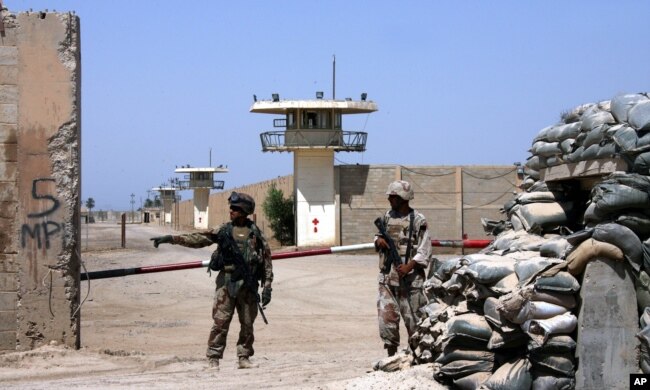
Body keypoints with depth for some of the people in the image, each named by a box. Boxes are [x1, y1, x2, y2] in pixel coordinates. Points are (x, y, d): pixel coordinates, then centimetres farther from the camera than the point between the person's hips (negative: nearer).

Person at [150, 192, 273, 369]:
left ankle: (244, 358, 18)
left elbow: (267, 261, 5)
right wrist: (170, 239, -7)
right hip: (226, 283, 0)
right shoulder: (223, 231, 5)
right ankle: (213, 359, 0)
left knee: (247, 324, 6)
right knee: (220, 322, -5)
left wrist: (267, 287, -2)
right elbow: (197, 239, 1)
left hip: (248, 285, 1)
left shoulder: (256, 234, 4)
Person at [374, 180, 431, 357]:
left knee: (412, 316, 2)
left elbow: (424, 251, -10)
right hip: (387, 276, 5)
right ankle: (391, 354, 11)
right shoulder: (388, 216, 10)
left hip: (409, 277, -5)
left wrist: (409, 266, -23)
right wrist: (379, 240, -2)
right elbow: (378, 236, 23)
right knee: (386, 316, 1)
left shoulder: (418, 220, -7)